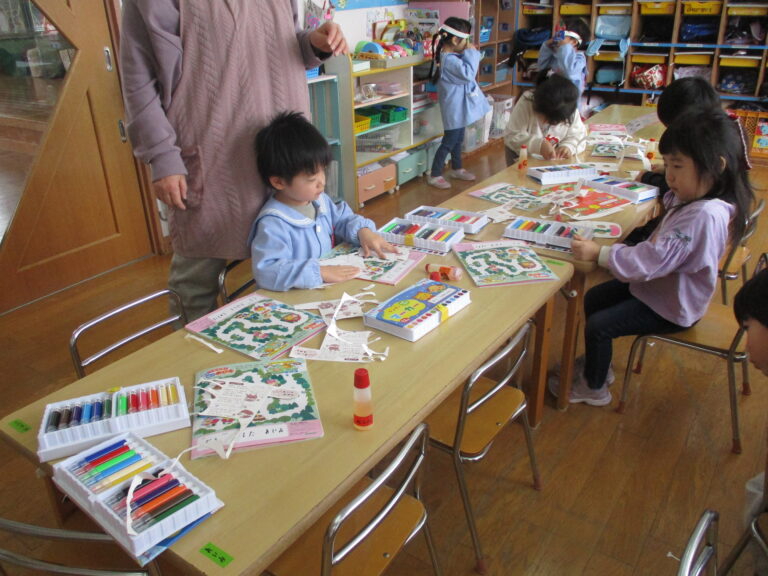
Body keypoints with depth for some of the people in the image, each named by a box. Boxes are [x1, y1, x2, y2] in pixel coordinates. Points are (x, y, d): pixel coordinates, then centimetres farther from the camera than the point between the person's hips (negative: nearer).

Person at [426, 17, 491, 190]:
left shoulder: (452, 56, 6)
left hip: (459, 108, 10)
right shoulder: (450, 60, -26)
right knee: (448, 142, -1)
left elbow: (465, 66, 17)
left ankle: (456, 169, 38)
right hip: (454, 109, -10)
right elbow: (468, 73, -29)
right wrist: (471, 53, -20)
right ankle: (434, 175, 9)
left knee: (458, 139, 22)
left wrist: (471, 53, 1)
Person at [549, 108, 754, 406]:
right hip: (663, 284, 10)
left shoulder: (703, 215, -35)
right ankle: (598, 366, 30)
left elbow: (651, 259, -37)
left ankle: (593, 387, 16)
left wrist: (599, 253, -31)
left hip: (670, 308, -10)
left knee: (597, 326, -9)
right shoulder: (696, 197, -5)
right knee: (593, 299, 14)